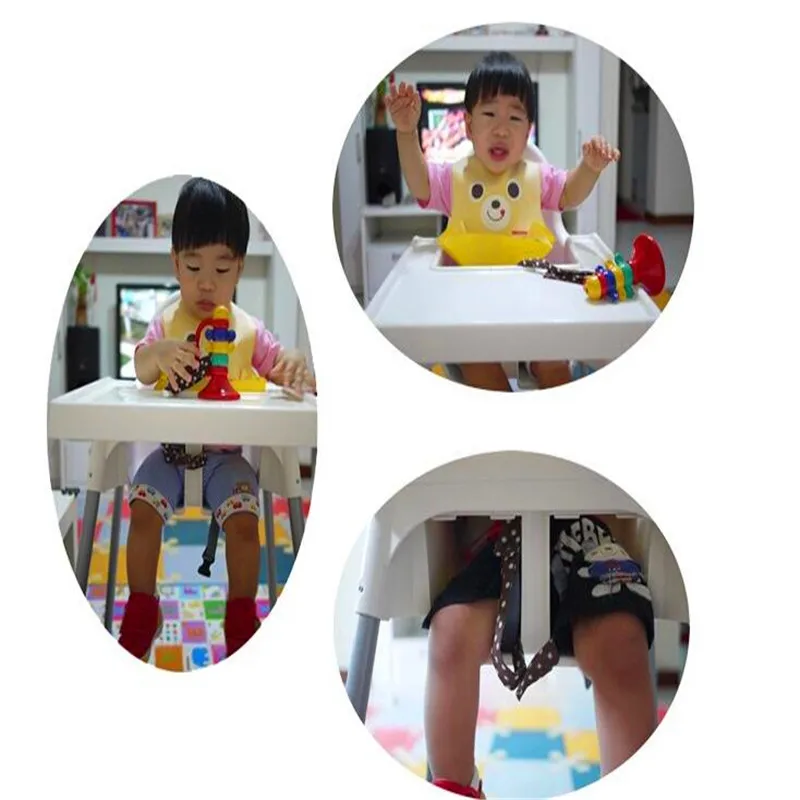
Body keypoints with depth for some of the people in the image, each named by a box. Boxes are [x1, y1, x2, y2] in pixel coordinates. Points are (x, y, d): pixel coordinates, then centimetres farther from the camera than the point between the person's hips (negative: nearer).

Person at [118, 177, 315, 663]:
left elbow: (284, 371, 0)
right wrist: (159, 352, -37)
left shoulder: (249, 331, 2)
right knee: (144, 507, -21)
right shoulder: (167, 322, 3)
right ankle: (142, 612, 1)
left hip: (226, 452, -1)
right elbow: (141, 371, -13)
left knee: (244, 518, -22)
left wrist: (297, 367, -26)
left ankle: (242, 619, 1)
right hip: (170, 448, 1)